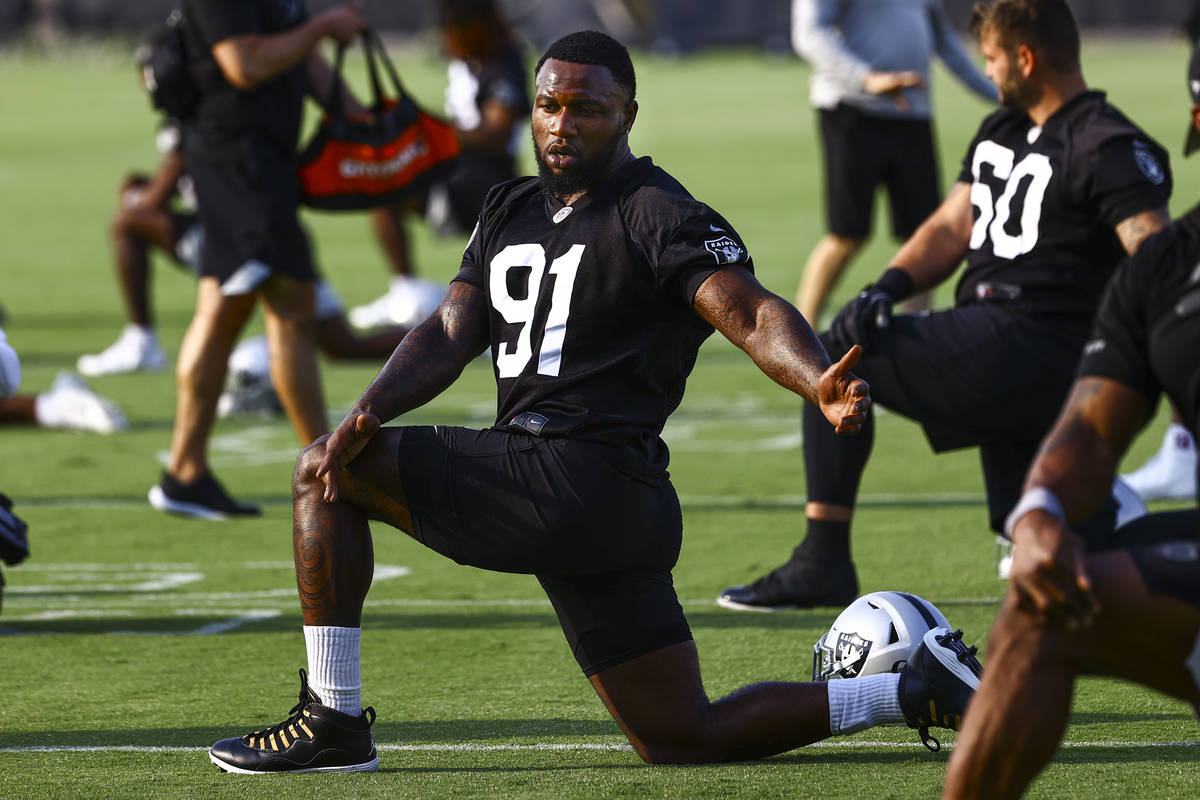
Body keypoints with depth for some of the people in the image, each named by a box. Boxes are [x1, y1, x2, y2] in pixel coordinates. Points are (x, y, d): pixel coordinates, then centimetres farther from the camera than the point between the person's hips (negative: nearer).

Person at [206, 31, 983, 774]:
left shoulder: (661, 216, -5)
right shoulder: (510, 212, 20)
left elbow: (753, 313, -19)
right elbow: (452, 335, 11)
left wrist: (821, 384, -40)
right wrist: (367, 414, -7)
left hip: (580, 484, -9)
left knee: (327, 474, -4)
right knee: (683, 740, 10)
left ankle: (334, 720, -1)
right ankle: (913, 689, 13)